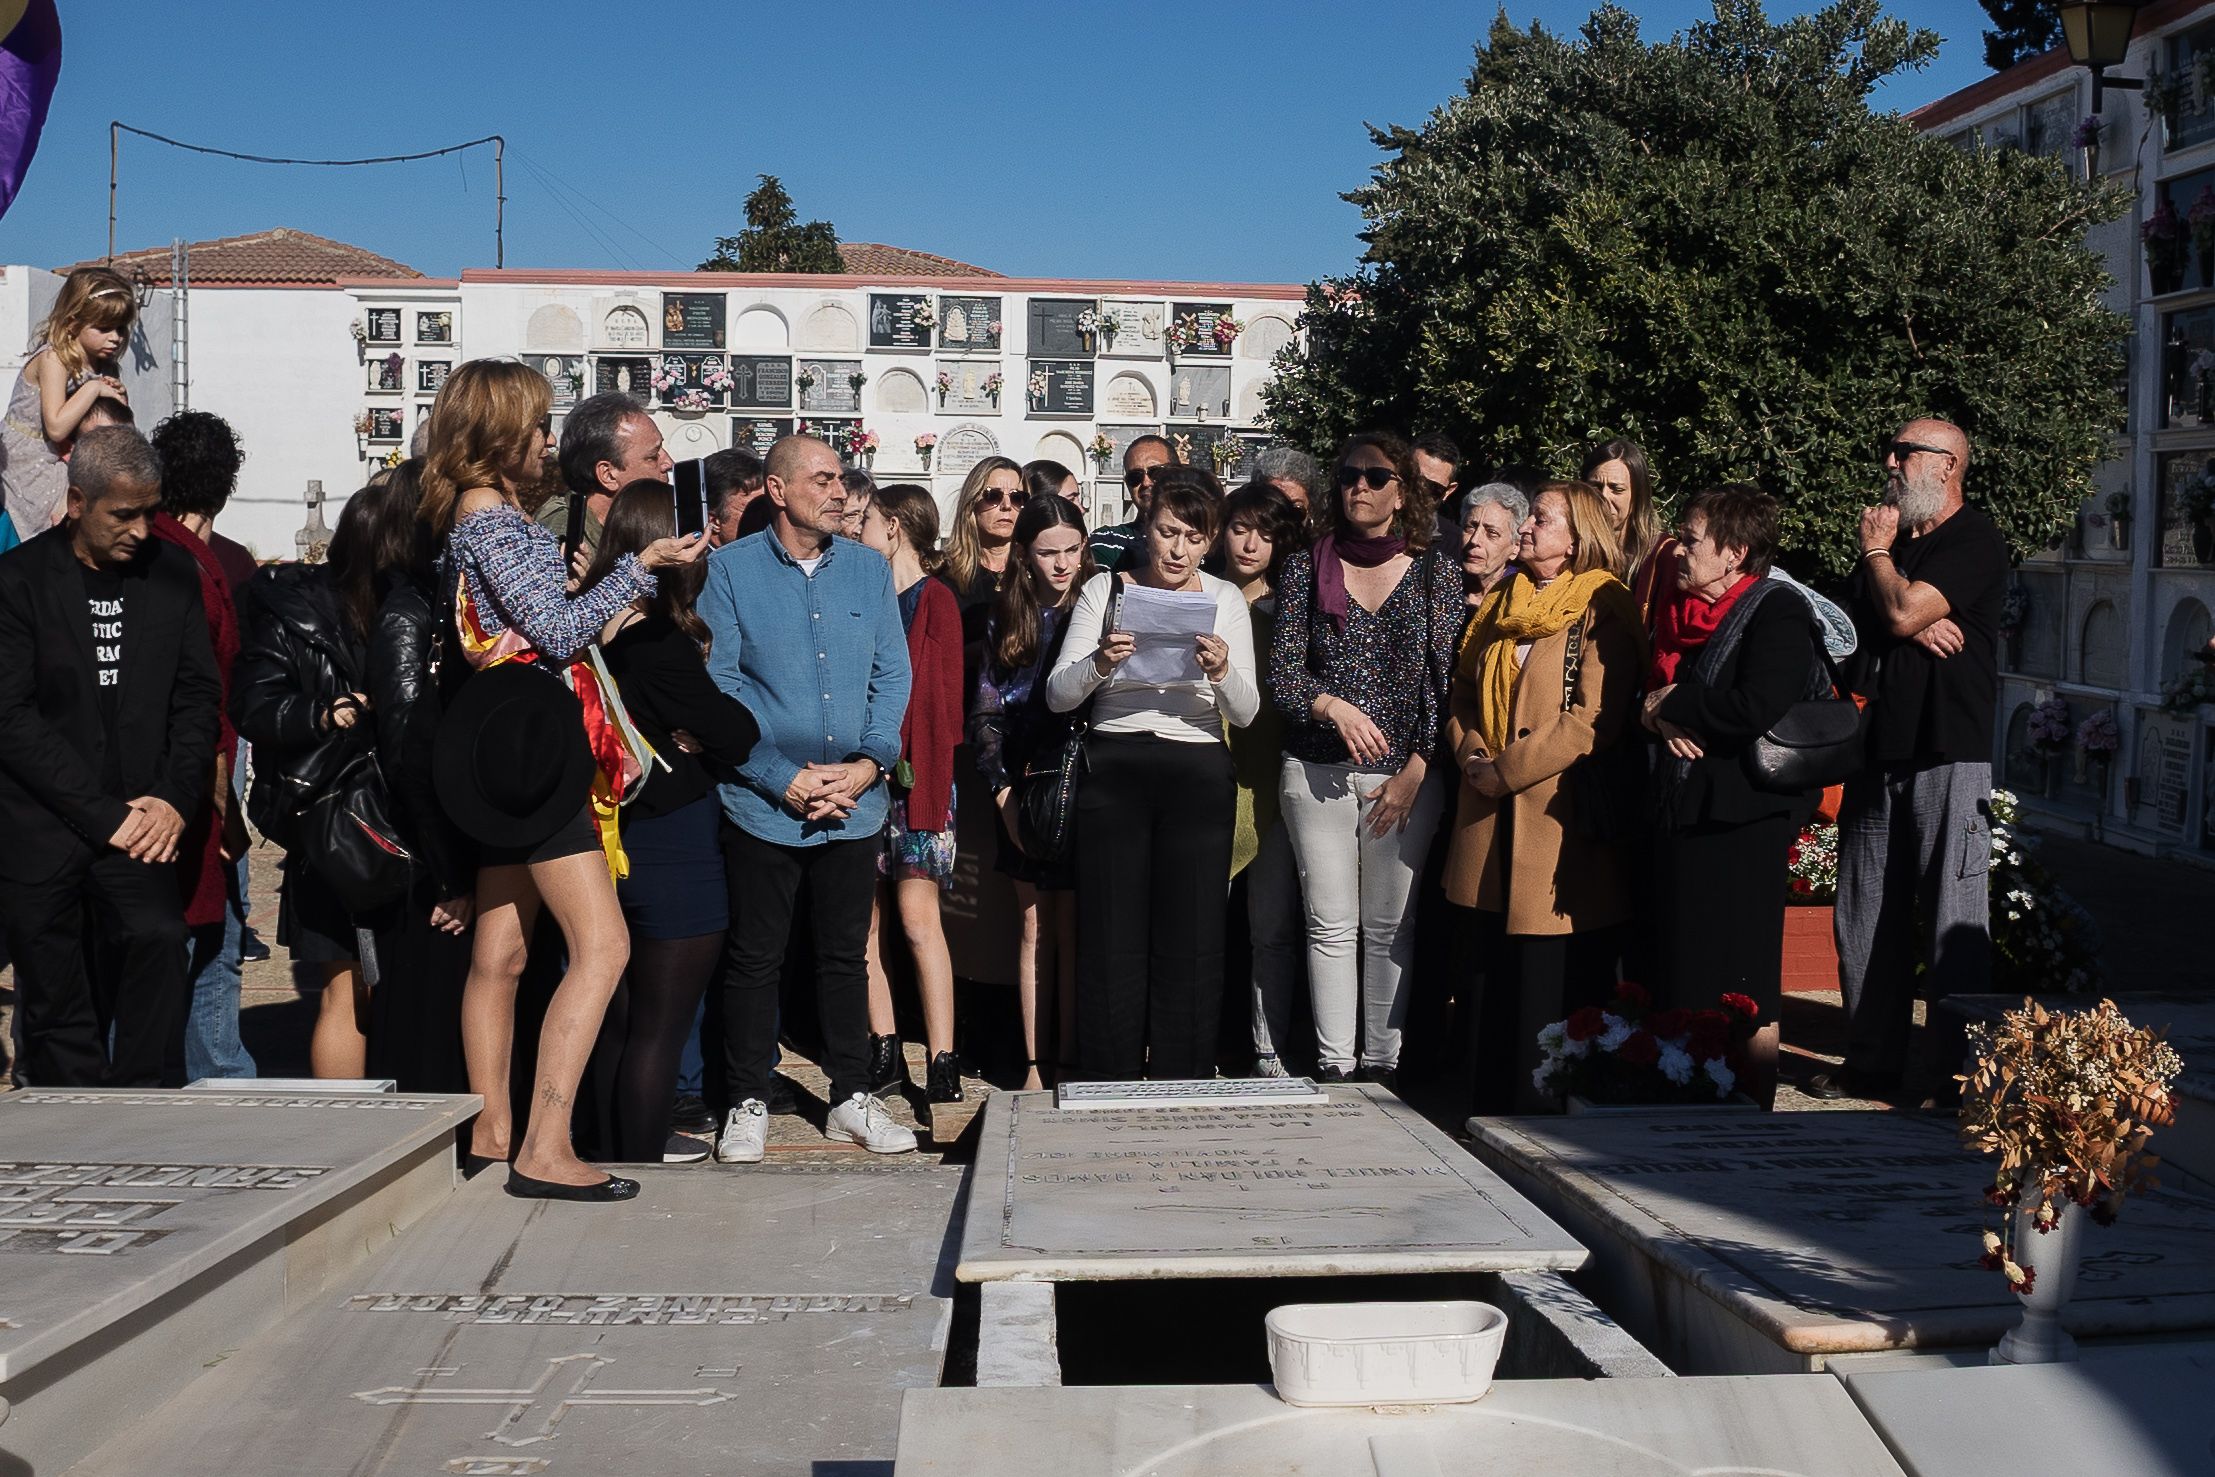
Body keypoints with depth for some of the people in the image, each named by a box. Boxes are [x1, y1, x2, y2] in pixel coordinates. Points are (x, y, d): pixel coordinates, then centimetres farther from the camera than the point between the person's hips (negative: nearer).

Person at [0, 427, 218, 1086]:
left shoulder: (172, 573, 8)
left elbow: (198, 696, 10)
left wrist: (175, 798, -5)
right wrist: (105, 816, -13)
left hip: (137, 824, 2)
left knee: (159, 938, -23)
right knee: (55, 1010, 3)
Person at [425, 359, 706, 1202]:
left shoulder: (478, 515, 17)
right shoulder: (490, 517, -12)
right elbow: (559, 633, -16)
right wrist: (641, 566, -13)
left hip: (513, 752, 11)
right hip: (528, 743, -11)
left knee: (501, 951, 13)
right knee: (602, 946, -13)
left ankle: (493, 1132, 20)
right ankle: (545, 1151, -15)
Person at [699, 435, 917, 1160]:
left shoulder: (869, 569, 7)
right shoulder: (730, 569, -4)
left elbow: (893, 674, 5)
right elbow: (718, 684, -8)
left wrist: (870, 762, -9)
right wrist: (784, 778, -13)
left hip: (856, 804, 3)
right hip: (762, 803, -3)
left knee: (846, 955, 13)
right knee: (754, 957, 5)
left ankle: (852, 1097, 24)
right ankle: (748, 1102, 18)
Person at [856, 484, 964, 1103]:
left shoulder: (935, 600, -1)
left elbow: (943, 700, -6)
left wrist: (898, 758, -13)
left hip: (914, 774, -5)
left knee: (919, 917, -8)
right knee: (865, 917, 4)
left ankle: (942, 1065, -6)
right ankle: (885, 1051, 12)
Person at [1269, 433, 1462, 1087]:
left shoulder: (1438, 571, 5)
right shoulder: (1305, 568, 7)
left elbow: (1449, 679, 1)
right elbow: (1281, 672, 2)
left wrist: (1417, 770, -7)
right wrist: (1332, 705, -17)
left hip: (1406, 772, 0)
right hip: (1317, 770, 1)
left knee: (1390, 927, 3)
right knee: (1330, 926, 1)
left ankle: (1383, 1063, 11)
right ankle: (1334, 1065, 8)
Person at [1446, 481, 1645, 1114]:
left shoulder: (1604, 610, -6)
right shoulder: (1502, 604, 17)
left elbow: (1594, 718, -16)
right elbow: (1464, 692, 18)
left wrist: (1506, 771, -15)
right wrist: (1472, 754, -2)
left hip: (1563, 821, -7)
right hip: (1494, 824, 7)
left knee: (1558, 984, -3)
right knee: (1499, 976, 13)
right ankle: (1494, 1112, 23)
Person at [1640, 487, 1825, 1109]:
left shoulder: (1778, 612, -11)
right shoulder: (1684, 614, 16)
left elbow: (1754, 709, -26)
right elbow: (1645, 688, 20)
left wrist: (1671, 704, -11)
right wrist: (1663, 720, -3)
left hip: (1741, 818, -9)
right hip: (1682, 810, 9)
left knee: (1743, 991, -2)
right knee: (1680, 974, 13)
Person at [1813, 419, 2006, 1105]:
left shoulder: (1975, 539, -5)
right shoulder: (1894, 536, 20)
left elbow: (1902, 611, -17)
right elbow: (1851, 627, 13)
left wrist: (1876, 548, 1)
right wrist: (1912, 626, -8)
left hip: (1948, 758, -7)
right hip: (1878, 752, 7)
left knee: (1951, 921, -4)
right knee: (1866, 916, 9)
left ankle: (1950, 1069, 3)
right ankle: (1873, 1059, 18)